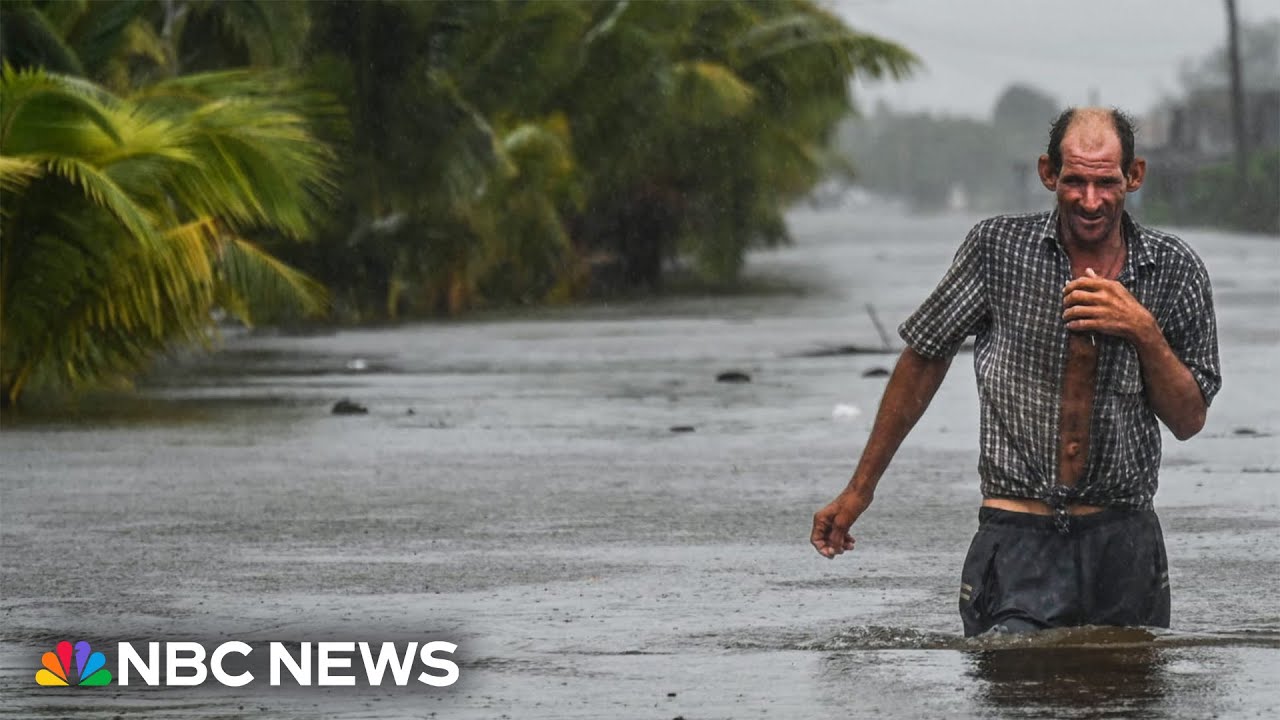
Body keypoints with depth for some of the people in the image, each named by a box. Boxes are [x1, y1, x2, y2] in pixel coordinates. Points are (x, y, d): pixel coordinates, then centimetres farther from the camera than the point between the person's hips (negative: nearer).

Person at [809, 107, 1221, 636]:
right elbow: (924, 359, 10)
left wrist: (1145, 333, -12)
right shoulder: (998, 248, -2)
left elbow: (1188, 421, 5)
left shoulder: (1174, 271, 2)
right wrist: (860, 488, 13)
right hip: (1018, 538, -2)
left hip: (1125, 540, 2)